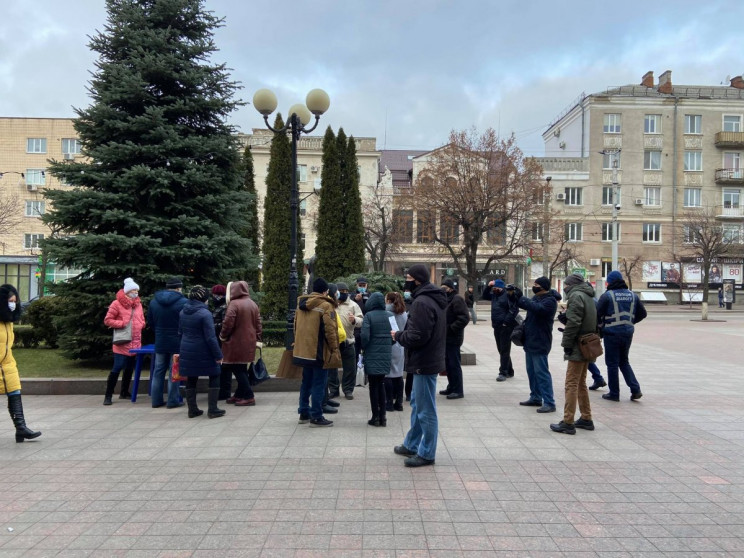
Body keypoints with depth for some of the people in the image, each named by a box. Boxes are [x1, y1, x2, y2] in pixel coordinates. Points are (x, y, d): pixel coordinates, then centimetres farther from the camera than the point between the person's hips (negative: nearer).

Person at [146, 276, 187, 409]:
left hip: (160, 342, 5)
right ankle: (173, 401, 6)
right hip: (177, 343, -5)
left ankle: (156, 400, 17)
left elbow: (150, 322, 12)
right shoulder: (183, 302, -14)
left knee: (158, 371, 12)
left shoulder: (154, 302, 4)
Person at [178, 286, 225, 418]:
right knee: (214, 378, 7)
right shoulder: (205, 313, -17)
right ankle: (212, 410, 5)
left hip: (187, 352, 7)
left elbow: (180, 333, 15)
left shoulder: (183, 312, 6)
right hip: (203, 353, -6)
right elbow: (210, 337, -18)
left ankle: (192, 410, 20)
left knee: (191, 380, 14)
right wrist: (218, 355, -13)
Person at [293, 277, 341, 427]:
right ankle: (316, 417, 3)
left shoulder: (301, 304, 10)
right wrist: (335, 349, -9)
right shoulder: (326, 305, -13)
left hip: (302, 351, 8)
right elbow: (330, 330, -16)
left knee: (306, 382, 18)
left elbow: (296, 327, 16)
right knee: (318, 384, 0)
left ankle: (304, 413, 25)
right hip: (319, 352, -7)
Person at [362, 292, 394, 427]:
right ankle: (382, 416, 17)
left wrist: (363, 347, 1)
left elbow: (365, 336, -17)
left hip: (372, 355, -4)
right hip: (386, 355, 4)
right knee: (381, 385, 16)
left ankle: (375, 417, 8)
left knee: (373, 386, 6)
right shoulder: (390, 315, 1)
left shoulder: (369, 316, -11)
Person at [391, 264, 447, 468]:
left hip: (424, 363, -11)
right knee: (417, 404, 21)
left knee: (426, 410, 0)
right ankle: (411, 445, 34)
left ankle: (426, 454, 11)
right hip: (428, 360, 11)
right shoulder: (432, 300, 13)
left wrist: (398, 336, -8)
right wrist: (402, 335, 10)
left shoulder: (422, 303, -21)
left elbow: (417, 336, -25)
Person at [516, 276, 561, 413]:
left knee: (542, 373, -9)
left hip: (540, 343, -9)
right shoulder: (536, 297, 14)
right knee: (532, 371, 16)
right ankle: (535, 398, 27)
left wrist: (520, 298, -28)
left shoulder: (550, 300, -15)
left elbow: (538, 308, -33)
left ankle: (549, 403, -5)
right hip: (530, 341, 10)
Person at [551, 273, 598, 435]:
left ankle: (568, 423, -6)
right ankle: (586, 419, 23)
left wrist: (567, 344, -15)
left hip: (578, 347, -10)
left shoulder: (576, 296, -13)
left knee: (571, 385, -7)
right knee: (581, 384, 17)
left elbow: (573, 323, -20)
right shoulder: (588, 296, 16)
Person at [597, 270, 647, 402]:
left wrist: (601, 324, 6)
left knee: (612, 363, 4)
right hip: (628, 333, 5)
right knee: (624, 361, 20)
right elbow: (642, 313, 12)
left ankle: (614, 393, 10)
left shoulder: (607, 295, -10)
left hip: (612, 333, -5)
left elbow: (597, 314, -13)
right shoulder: (632, 295, 7)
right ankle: (635, 389, 11)